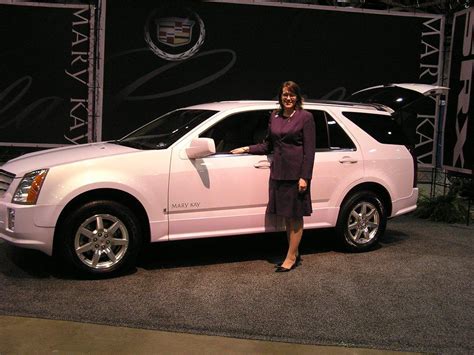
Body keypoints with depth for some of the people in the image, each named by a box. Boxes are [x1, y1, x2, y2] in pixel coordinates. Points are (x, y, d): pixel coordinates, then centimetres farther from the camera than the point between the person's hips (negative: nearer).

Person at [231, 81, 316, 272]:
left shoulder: (305, 117, -5)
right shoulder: (274, 116, 11)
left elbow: (309, 150, -9)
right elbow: (268, 145, 19)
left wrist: (304, 177, -14)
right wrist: (247, 149, 9)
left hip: (296, 173, -6)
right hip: (278, 172, 6)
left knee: (295, 216, 3)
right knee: (286, 215, 12)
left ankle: (290, 258, 10)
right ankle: (294, 254, 25)